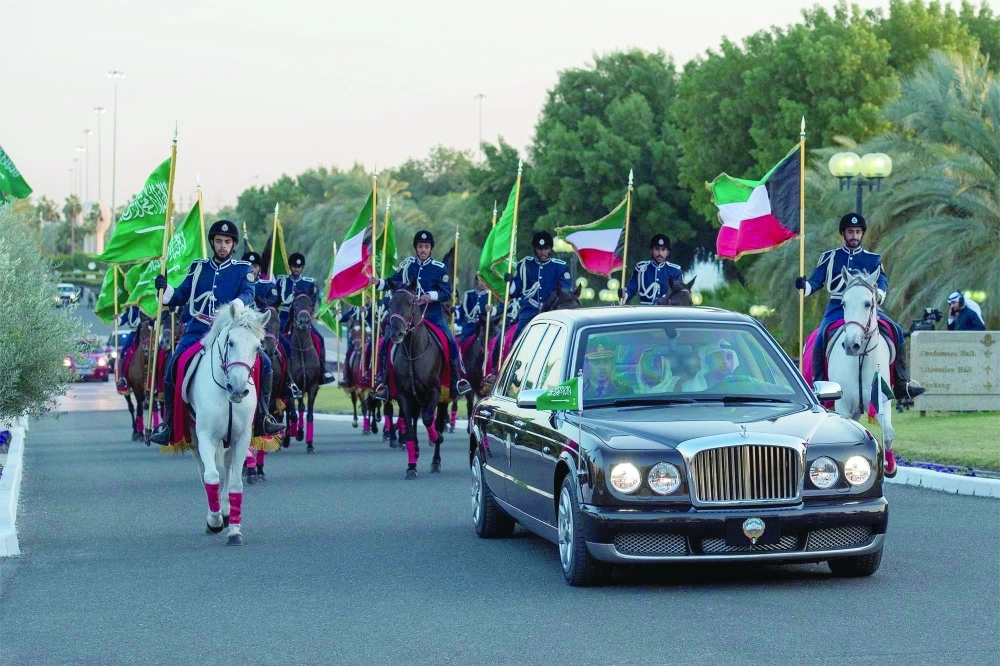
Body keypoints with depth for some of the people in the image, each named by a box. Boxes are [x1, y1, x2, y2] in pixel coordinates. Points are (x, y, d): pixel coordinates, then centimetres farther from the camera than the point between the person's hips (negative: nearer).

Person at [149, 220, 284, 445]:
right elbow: (180, 297, 14)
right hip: (198, 331, 1)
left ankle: (262, 417, -6)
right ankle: (169, 423, -7)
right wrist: (164, 288, -8)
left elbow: (248, 294, -9)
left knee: (263, 362, -18)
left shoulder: (243, 270, 9)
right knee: (173, 366, -20)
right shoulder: (198, 268, 15)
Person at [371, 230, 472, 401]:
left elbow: (447, 294, -6)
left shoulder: (440, 268, -3)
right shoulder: (407, 265, 5)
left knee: (451, 341, -17)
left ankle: (459, 379, -4)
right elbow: (393, 283, 12)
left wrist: (431, 295, -23)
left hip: (433, 316, -2)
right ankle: (382, 382, -3)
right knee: (387, 341, -12)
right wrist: (378, 283, -7)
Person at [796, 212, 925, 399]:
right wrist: (804, 285, -18)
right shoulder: (830, 258, 11)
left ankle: (901, 383, -11)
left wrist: (879, 294, -25)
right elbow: (816, 281, 7)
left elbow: (882, 281, -1)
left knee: (896, 331, -16)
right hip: (838, 308, -1)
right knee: (821, 336, -28)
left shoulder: (873, 259, 12)